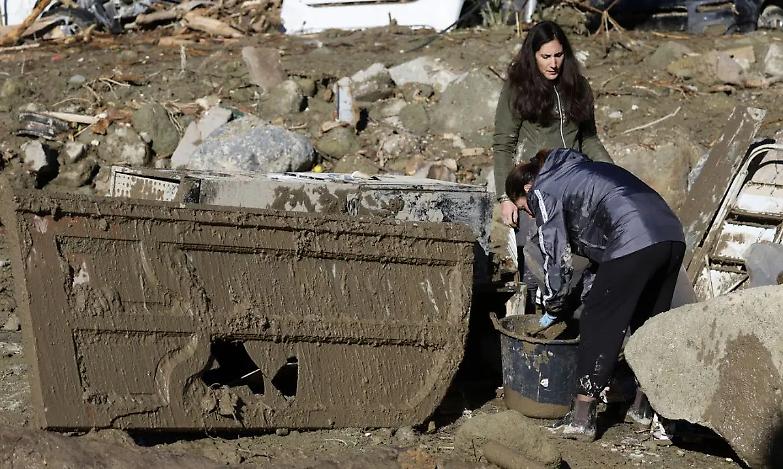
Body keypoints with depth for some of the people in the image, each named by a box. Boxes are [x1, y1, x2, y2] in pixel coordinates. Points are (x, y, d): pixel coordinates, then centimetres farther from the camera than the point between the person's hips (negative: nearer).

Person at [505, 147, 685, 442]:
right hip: (672, 237, 9)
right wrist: (591, 285, 32)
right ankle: (643, 408, 29)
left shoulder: (543, 192, 10)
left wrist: (552, 310, 18)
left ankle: (582, 417, 1)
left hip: (633, 243, -9)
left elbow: (555, 255, 8)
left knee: (598, 325, 0)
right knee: (647, 324, 20)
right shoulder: (578, 172, 35)